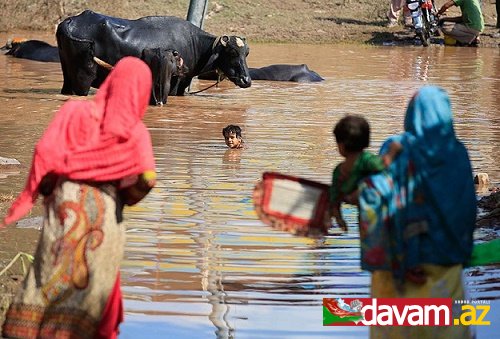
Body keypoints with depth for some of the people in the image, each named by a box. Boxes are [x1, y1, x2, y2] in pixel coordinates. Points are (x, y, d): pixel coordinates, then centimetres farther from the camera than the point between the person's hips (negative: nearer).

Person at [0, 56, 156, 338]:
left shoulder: (76, 110, 3)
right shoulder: (137, 132, 4)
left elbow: (46, 150, -7)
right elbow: (147, 178, -9)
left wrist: (46, 189, 8)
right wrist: (123, 196, 10)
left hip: (66, 205, 0)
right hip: (107, 215, 0)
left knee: (48, 282, 4)